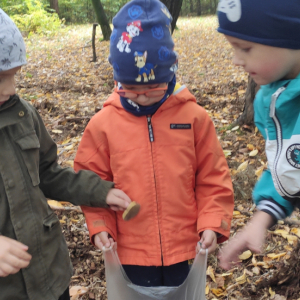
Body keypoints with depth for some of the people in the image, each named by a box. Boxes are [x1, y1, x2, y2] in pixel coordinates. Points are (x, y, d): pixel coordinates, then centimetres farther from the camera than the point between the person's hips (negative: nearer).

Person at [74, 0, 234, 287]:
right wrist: (99, 225, -9)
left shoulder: (194, 116, -9)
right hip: (132, 250, 0)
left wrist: (213, 222, -11)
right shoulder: (103, 124, -8)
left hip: (186, 246, 0)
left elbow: (213, 178, -2)